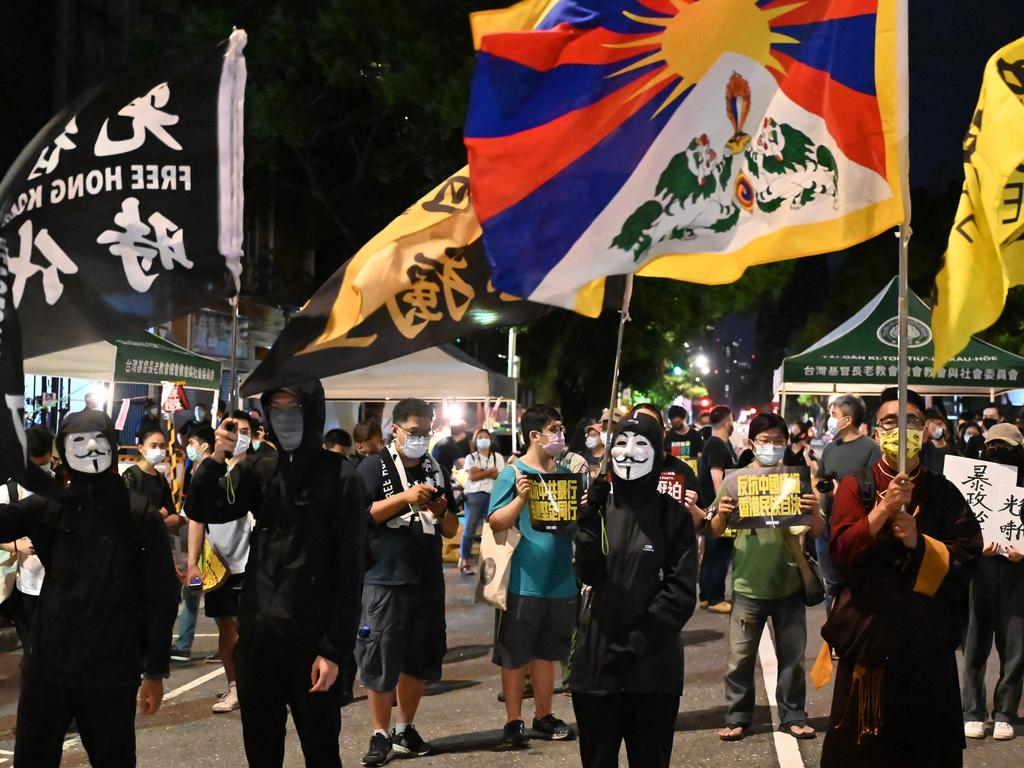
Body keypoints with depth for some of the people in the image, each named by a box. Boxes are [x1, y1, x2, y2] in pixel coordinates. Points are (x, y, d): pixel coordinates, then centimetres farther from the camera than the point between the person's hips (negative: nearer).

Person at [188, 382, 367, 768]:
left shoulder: (340, 480, -7)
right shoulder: (259, 470, 8)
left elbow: (349, 573, -9)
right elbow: (202, 510, 1)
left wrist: (334, 649, -13)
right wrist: (217, 458, -15)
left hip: (311, 641, -5)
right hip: (257, 635, 5)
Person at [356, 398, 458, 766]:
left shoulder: (436, 471, 13)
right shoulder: (375, 467, -2)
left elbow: (451, 530, 17)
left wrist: (441, 511, -6)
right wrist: (405, 497, -20)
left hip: (428, 580, 5)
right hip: (385, 580, -5)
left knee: (420, 659, 10)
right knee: (380, 658, -3)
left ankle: (406, 730, 23)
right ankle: (380, 736, 6)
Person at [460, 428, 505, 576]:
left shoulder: (498, 457, 14)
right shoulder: (471, 457, 11)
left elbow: (500, 476, -1)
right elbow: (473, 476, -4)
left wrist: (481, 471, -6)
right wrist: (491, 470, -2)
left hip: (493, 495, 1)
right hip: (474, 495, -1)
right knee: (469, 529, -5)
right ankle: (465, 561, 0)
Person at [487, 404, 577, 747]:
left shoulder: (566, 474, 10)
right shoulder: (513, 474, -7)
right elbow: (496, 523, -12)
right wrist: (521, 498, -25)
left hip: (560, 580, 5)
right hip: (523, 581, -5)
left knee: (547, 652, 15)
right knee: (515, 655, 4)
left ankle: (544, 716, 25)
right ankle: (513, 721, 12)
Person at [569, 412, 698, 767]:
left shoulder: (673, 515, 0)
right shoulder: (599, 507, 7)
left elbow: (682, 593, -6)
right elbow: (589, 575, -4)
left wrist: (634, 644, -13)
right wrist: (589, 522, -19)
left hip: (653, 665, -2)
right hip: (597, 659, 2)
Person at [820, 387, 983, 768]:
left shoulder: (943, 493, 5)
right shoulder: (855, 487, 1)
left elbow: (967, 558, -2)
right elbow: (841, 552, -11)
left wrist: (918, 541, -16)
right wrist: (884, 509, -20)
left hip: (929, 642, 1)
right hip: (869, 634, -1)